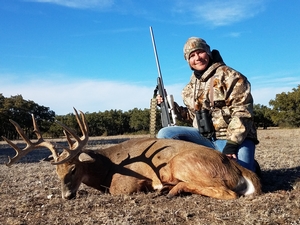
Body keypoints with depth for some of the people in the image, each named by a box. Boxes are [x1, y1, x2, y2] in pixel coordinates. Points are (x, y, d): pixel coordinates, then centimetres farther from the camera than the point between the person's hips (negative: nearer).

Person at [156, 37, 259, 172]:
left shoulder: (229, 76, -6)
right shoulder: (192, 86, 14)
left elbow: (242, 113, -13)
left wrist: (231, 144, -22)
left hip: (234, 138, -5)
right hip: (205, 137, 6)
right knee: (165, 134, -12)